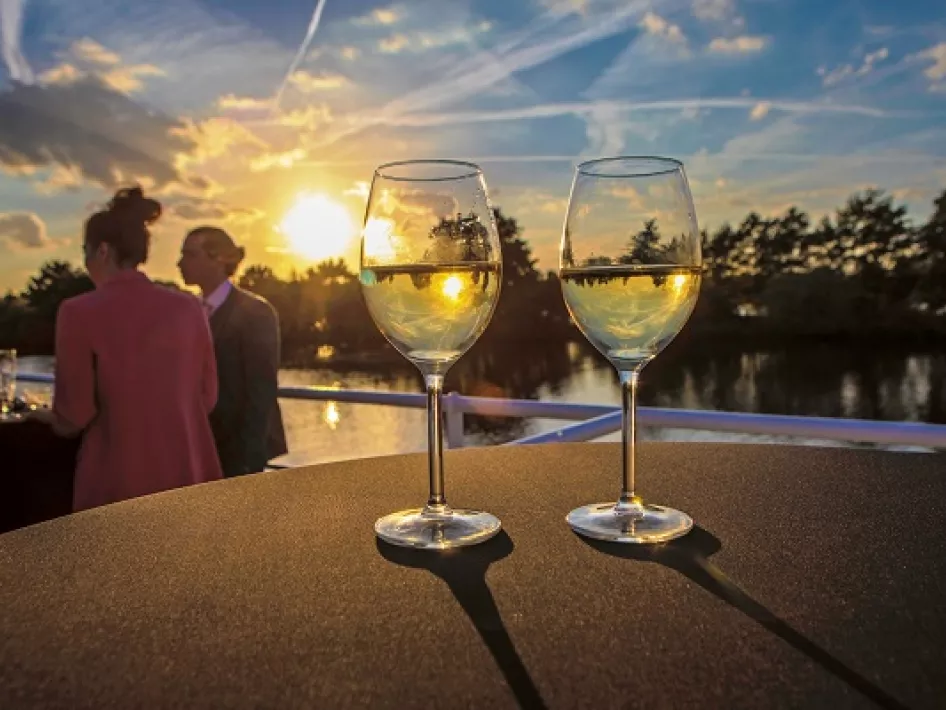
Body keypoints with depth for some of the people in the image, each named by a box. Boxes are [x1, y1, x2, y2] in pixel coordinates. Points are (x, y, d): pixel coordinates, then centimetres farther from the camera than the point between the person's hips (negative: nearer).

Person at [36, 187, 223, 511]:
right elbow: (207, 397, 7)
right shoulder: (188, 307, 1)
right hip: (188, 472, 4)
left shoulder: (79, 312, -10)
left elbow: (73, 414, -6)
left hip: (120, 480, -3)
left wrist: (49, 417, 17)